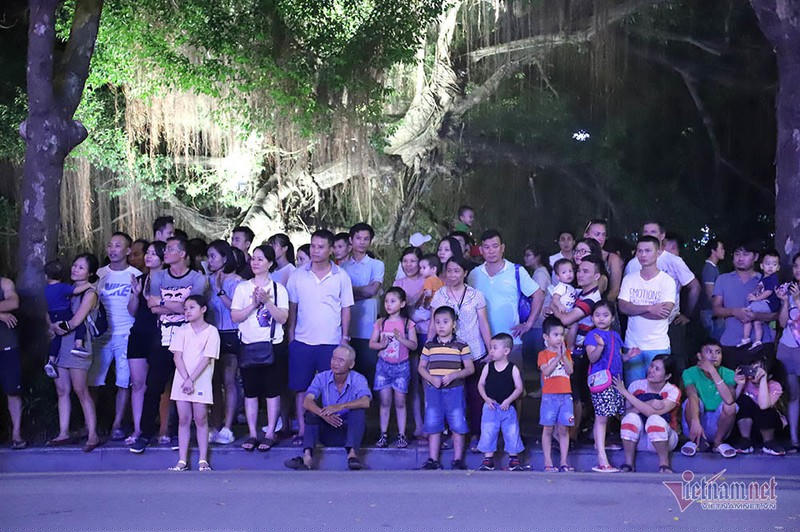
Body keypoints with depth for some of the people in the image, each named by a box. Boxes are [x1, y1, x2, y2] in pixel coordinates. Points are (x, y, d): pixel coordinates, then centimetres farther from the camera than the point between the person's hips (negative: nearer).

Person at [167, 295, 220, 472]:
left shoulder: (211, 331, -2)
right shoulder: (182, 330, 7)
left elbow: (207, 358, -9)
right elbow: (177, 356, -1)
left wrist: (192, 379, -17)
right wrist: (186, 379, -14)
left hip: (201, 382, -3)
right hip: (181, 381, 3)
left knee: (201, 419, 0)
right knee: (183, 420, 4)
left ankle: (203, 460, 3)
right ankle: (182, 460, 5)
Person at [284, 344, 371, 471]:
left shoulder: (358, 379, -9)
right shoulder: (322, 378, -4)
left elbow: (365, 402, -29)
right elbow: (307, 402, -20)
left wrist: (341, 406, -43)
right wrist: (323, 414, -39)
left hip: (349, 430, -2)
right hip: (327, 433, 2)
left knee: (358, 409, -27)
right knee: (312, 410, -23)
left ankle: (352, 454, -41)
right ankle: (307, 457, -39)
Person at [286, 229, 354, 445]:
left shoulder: (341, 276, 2)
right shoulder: (298, 275, 5)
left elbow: (346, 309, 5)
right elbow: (292, 307, 9)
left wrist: (345, 338, 2)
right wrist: (290, 336, 5)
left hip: (331, 342, -1)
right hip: (302, 341, 1)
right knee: (301, 387, 4)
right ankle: (302, 429, 12)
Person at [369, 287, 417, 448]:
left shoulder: (407, 323, -3)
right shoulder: (381, 323, 3)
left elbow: (414, 345, -5)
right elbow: (371, 343, 5)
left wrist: (401, 338, -19)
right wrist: (381, 345, -15)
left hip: (401, 366, -2)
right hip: (383, 365, 2)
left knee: (400, 402, 2)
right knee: (385, 401, 5)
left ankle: (401, 435, 9)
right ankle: (384, 435, 11)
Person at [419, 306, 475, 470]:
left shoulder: (461, 346, -1)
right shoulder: (429, 346, 6)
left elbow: (470, 369, -1)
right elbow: (421, 367, 8)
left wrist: (453, 375, -16)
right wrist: (432, 378, -11)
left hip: (454, 390, -2)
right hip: (433, 390, 2)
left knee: (458, 425, 0)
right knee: (433, 425, 5)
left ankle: (458, 459, 10)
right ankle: (433, 460, 12)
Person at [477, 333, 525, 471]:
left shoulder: (513, 369, -3)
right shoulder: (488, 367, 4)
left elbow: (519, 388, -4)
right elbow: (481, 384, 6)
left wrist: (508, 400, -14)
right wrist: (486, 398, -8)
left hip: (507, 408, -2)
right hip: (491, 407, 2)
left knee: (512, 433, 1)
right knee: (488, 433, 0)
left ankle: (514, 459, 14)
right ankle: (488, 459, 9)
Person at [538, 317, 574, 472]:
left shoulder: (566, 352, 13)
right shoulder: (543, 354, 2)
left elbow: (570, 371, -1)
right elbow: (546, 371, -13)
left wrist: (564, 356, -11)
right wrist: (558, 357, -15)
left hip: (565, 395, 3)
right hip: (549, 396, -3)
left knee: (563, 430, 3)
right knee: (548, 429, 0)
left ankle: (564, 462, 6)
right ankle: (548, 463, 3)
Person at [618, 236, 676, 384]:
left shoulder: (667, 281, -2)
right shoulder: (629, 279, 8)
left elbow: (665, 312, -14)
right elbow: (623, 307, -5)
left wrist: (634, 309, -9)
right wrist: (650, 308, -18)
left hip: (658, 346, -3)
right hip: (632, 344, 3)